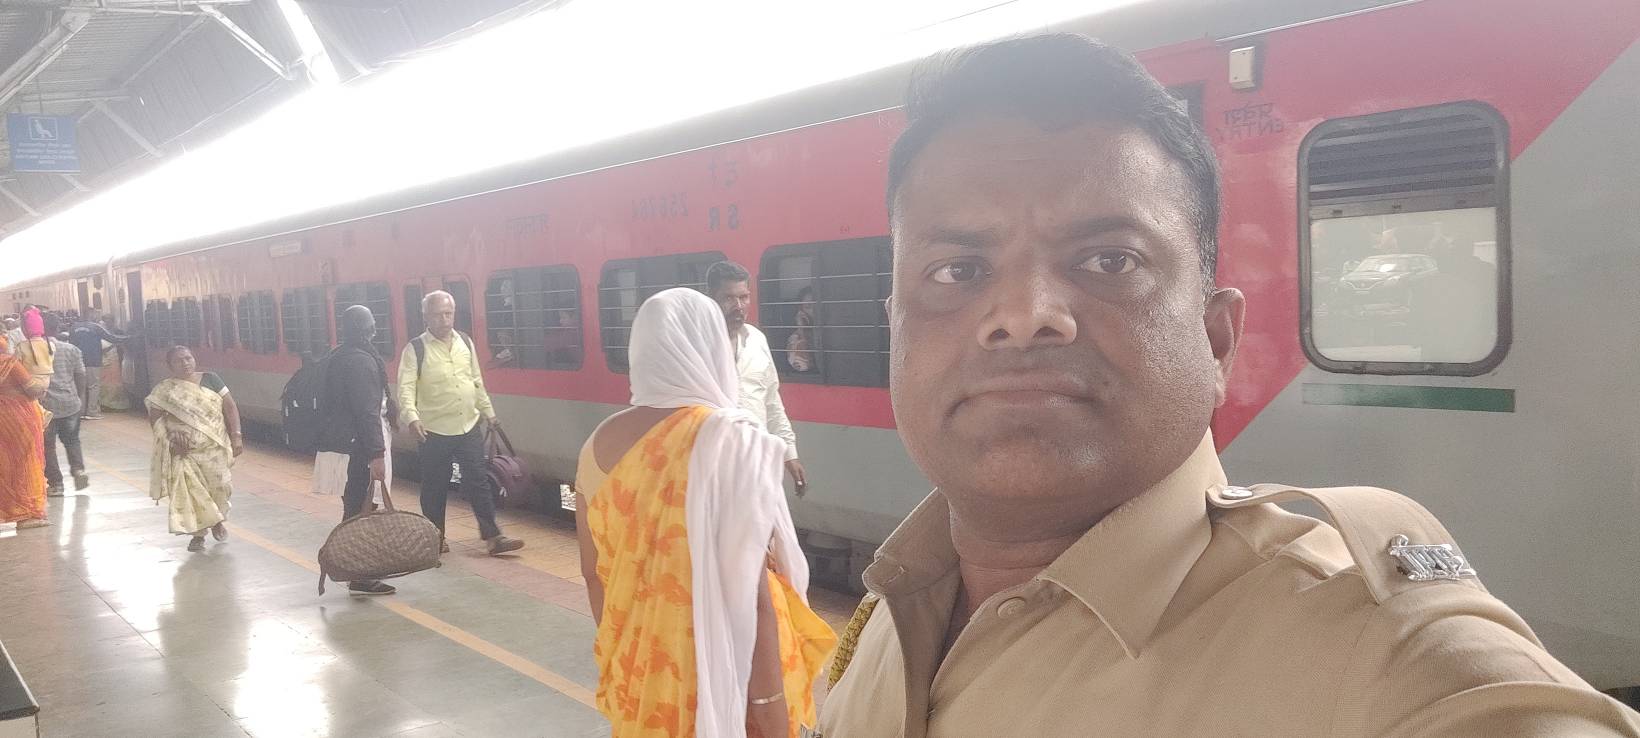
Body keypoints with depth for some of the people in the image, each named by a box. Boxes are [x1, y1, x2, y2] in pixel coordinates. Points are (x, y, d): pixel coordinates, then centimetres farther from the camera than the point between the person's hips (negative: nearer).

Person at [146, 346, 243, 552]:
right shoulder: (164, 390, 2)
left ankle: (218, 520, 26)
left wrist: (236, 435, -6)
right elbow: (155, 418, 3)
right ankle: (197, 533, 7)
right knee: (190, 490, -5)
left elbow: (230, 407, 3)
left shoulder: (209, 380, 4)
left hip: (214, 447, 1)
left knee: (220, 485, -3)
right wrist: (170, 436, -13)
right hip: (184, 451, 0)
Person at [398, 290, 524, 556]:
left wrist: (488, 411, 19)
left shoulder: (465, 342, 7)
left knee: (477, 483, 2)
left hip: (469, 427, 4)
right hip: (434, 431, -3)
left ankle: (492, 537, 3)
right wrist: (412, 417, -31)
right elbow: (406, 387, -16)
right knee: (434, 487, 7)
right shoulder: (416, 349, -8)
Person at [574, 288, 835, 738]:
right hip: (719, 674, -5)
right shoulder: (729, 440, -19)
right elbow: (747, 590, -21)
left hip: (636, 668, 6)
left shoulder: (599, 444, -1)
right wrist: (768, 697, -14)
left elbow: (594, 572, 9)